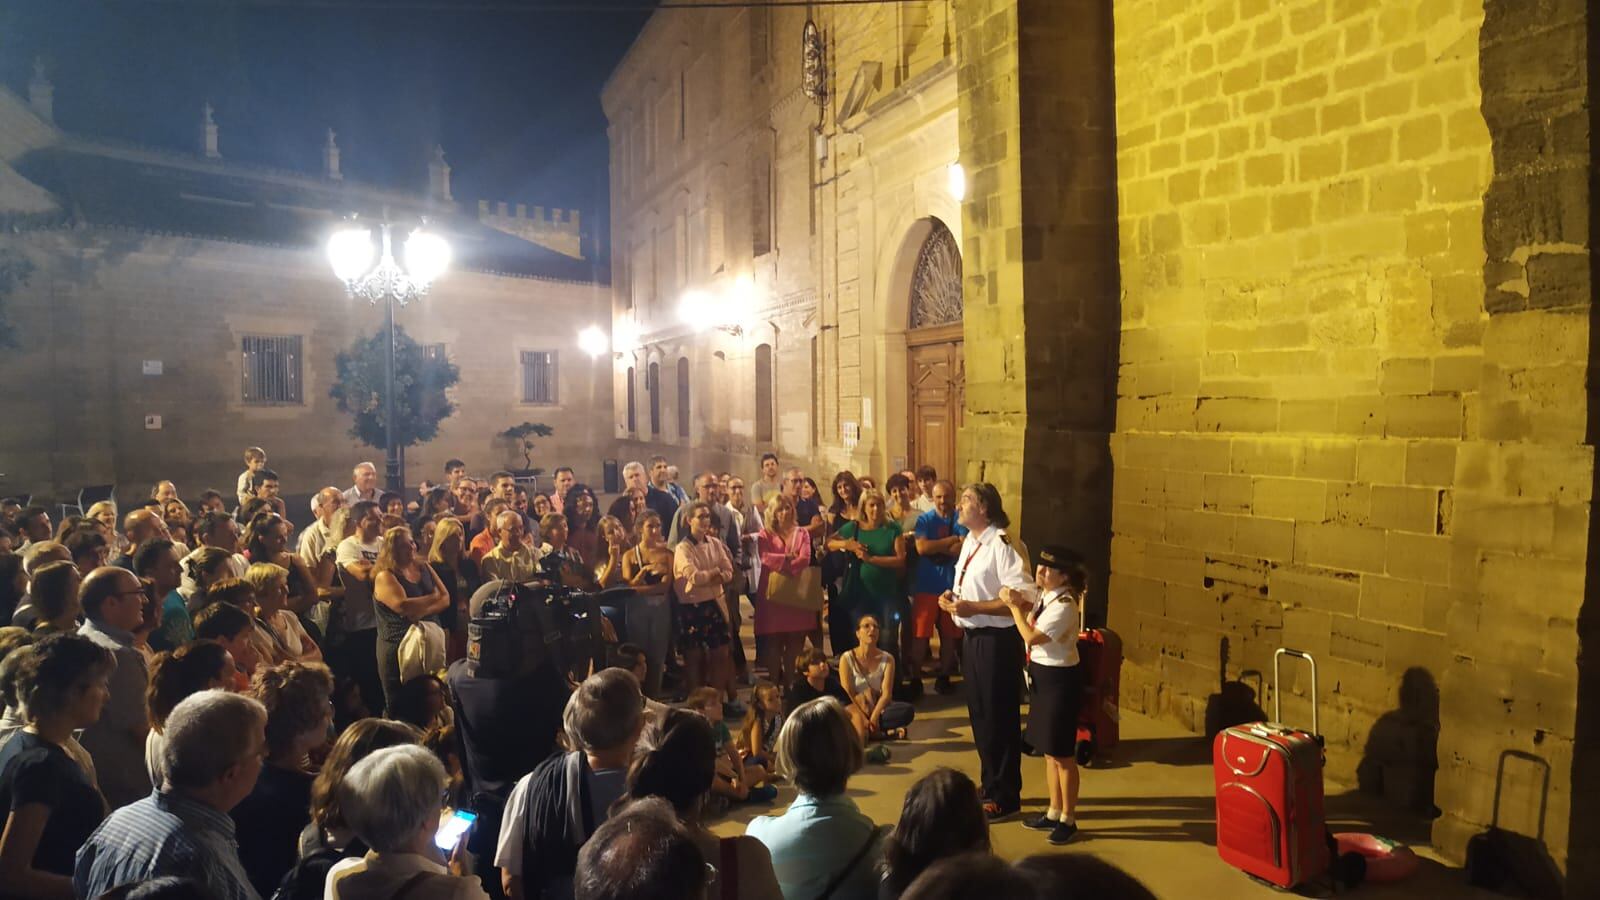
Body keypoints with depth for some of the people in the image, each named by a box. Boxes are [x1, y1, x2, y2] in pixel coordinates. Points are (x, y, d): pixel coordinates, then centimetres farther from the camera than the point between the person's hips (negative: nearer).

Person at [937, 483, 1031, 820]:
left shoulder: (1003, 546, -20)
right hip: (971, 637, 9)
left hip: (996, 640, -9)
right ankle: (991, 785, 36)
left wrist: (973, 607, -25)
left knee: (999, 718, 4)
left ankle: (1005, 796, 20)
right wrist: (952, 596, 2)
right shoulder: (969, 542, 9)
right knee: (979, 716, 19)